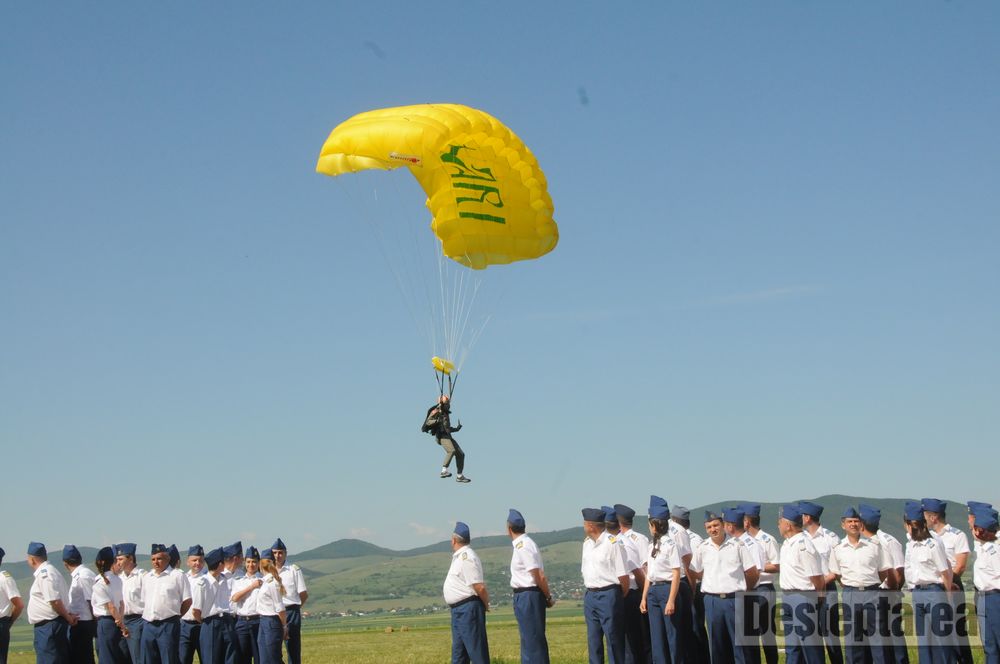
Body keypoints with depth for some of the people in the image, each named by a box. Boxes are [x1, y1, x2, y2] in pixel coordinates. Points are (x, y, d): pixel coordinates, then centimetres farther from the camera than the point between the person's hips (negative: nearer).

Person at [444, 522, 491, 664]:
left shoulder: (466, 557, -18)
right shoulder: (459, 556, 13)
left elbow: (480, 587, -21)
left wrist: (485, 604, -6)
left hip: (468, 609, -10)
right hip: (459, 609, 10)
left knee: (476, 649, -6)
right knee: (458, 652, 15)